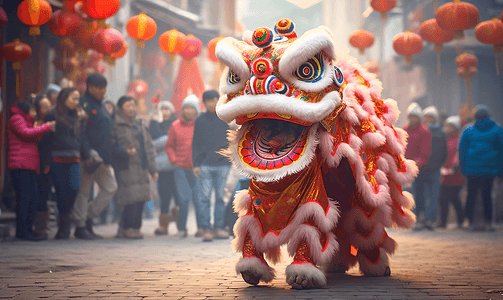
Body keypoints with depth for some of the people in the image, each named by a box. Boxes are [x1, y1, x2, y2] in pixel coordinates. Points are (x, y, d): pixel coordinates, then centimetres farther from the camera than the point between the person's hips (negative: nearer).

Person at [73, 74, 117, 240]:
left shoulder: (101, 106, 19)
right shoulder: (84, 104, -10)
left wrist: (108, 154, 18)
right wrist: (89, 153, -24)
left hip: (103, 157, 9)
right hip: (89, 157, -9)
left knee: (110, 187, 8)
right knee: (84, 191, -1)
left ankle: (88, 217, 17)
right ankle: (80, 226, 7)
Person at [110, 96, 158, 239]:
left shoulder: (139, 125, 20)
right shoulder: (116, 124, -3)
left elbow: (148, 146, 22)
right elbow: (112, 146, -9)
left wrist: (153, 168, 17)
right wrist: (126, 151, -23)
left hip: (141, 168, 7)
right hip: (126, 167, -7)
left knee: (141, 199, 4)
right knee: (131, 198, -13)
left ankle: (136, 227, 13)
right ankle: (128, 228, -2)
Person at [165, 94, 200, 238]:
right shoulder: (176, 126, 7)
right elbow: (169, 146, 15)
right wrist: (174, 160, 2)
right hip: (181, 168, 1)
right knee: (183, 199, -4)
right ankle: (181, 229, 6)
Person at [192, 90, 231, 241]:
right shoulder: (200, 121, 10)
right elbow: (195, 144, 11)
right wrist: (196, 164, 2)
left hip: (223, 165, 0)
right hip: (205, 165, 0)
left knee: (221, 198, 1)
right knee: (204, 198, -6)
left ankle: (219, 227, 8)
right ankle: (206, 229, -2)